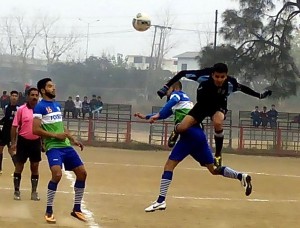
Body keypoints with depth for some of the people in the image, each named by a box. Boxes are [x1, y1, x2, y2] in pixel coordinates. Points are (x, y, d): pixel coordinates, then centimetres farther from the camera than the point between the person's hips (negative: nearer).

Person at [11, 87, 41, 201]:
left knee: (35, 167, 6)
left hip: (36, 141, 3)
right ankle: (16, 191, 13)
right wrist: (13, 142, -7)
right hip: (23, 141, -3)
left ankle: (34, 192, 15)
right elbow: (14, 126, -3)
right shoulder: (21, 109, -8)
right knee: (19, 166, 3)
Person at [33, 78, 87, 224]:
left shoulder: (57, 105, 17)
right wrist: (55, 135, -18)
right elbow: (35, 130, -16)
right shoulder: (40, 107, -8)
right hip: (53, 146, -8)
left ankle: (76, 209, 17)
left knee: (82, 173, 5)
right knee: (57, 174, -27)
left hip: (66, 145, 8)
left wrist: (73, 140, 19)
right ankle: (49, 211, -12)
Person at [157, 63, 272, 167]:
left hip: (219, 106, 0)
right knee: (182, 128, -18)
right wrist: (166, 87, -25)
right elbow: (182, 73, -23)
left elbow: (243, 88, -6)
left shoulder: (231, 83, -29)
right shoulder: (204, 77, -33)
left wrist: (260, 95, 1)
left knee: (218, 122, -36)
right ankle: (176, 131, 24)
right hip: (202, 105, 0)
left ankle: (218, 155, -15)